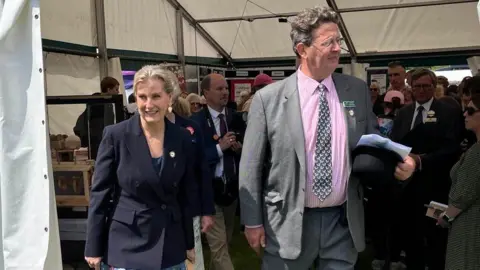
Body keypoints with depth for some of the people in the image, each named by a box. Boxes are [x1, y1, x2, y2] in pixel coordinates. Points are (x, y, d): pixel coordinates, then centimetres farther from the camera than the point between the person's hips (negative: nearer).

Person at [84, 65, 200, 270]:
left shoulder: (182, 138, 0)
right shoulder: (115, 135, -9)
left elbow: (188, 193, 7)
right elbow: (100, 193, -6)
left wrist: (190, 243, 9)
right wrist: (94, 249, -4)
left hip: (170, 246, 3)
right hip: (126, 245, -3)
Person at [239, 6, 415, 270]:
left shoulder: (358, 90, 2)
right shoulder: (268, 98, -8)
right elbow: (251, 165, -4)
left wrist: (397, 160, -8)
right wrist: (253, 221, -3)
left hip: (343, 221, 3)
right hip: (289, 222, -2)